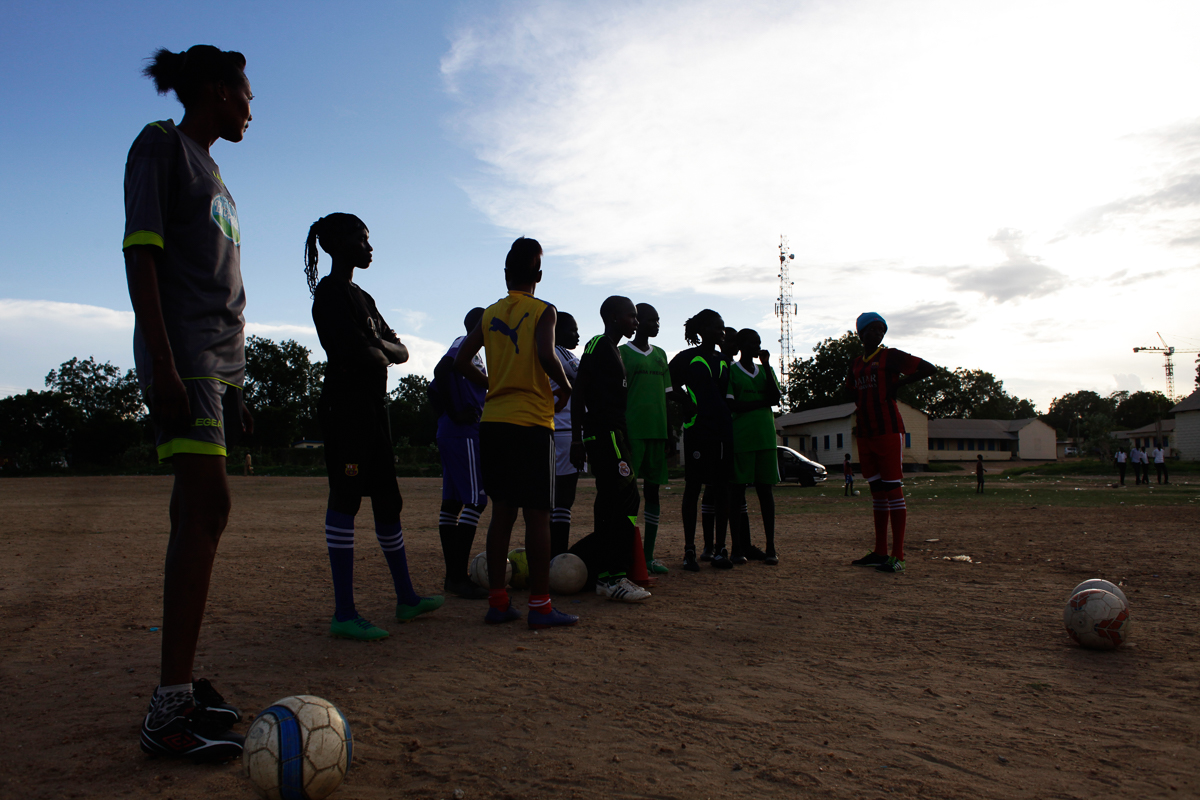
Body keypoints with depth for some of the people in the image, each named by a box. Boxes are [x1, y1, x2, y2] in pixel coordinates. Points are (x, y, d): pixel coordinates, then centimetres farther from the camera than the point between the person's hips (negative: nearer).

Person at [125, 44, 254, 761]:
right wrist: (164, 367, -21)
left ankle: (185, 682, 11)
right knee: (209, 506, -18)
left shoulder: (212, 171, 26)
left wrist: (234, 385, 21)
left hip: (222, 359, 9)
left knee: (199, 514, 6)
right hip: (183, 354, -9)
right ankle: (170, 709, -16)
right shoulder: (161, 144, 1)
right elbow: (141, 255, -10)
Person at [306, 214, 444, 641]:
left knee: (387, 501, 13)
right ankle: (344, 613, -8)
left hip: (372, 406, 10)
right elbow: (355, 352, -19)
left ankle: (406, 598, 23)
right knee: (346, 498, -10)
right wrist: (382, 352, 1)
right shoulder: (331, 292, -7)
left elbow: (401, 351, 17)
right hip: (345, 404, -10)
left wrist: (379, 348, -4)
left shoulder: (361, 297, 21)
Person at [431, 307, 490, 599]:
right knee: (475, 500, -11)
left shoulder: (465, 347, 21)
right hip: (465, 433, -10)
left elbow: (434, 388, 24)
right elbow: (441, 371, -24)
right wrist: (455, 414, -18)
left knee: (452, 501, 8)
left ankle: (453, 575, 13)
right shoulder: (466, 345, -7)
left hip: (448, 434, 10)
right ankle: (459, 577, -12)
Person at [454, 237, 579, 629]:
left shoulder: (490, 313, 12)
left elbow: (461, 361, 10)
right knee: (537, 514, -1)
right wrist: (565, 387, -3)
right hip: (531, 423, -5)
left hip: (492, 421, 5)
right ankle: (540, 606, 1)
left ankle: (497, 601, 13)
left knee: (502, 511, 10)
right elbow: (546, 355, -20)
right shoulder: (543, 311, -2)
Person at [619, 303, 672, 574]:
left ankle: (648, 555, 12)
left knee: (653, 491, 7)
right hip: (632, 430, -6)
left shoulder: (660, 355, 17)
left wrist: (669, 431, 13)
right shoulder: (622, 353, -1)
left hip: (656, 431, 6)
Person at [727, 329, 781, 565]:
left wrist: (766, 366, -1)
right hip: (740, 439, -5)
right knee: (738, 490, -4)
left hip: (766, 438, 5)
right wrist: (761, 403, -3)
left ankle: (771, 547, 4)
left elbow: (775, 398, 3)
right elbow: (731, 406, -7)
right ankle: (739, 547, 0)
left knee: (766, 490, 3)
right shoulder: (731, 371, 3)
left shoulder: (765, 370, 18)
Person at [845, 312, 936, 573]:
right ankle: (880, 552, 15)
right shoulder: (856, 364, 16)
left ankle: (898, 557, -8)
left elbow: (929, 368, -6)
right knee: (877, 491, 10)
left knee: (893, 490, -8)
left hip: (889, 431, -7)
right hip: (865, 434, 7)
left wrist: (898, 383, -9)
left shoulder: (891, 357, -2)